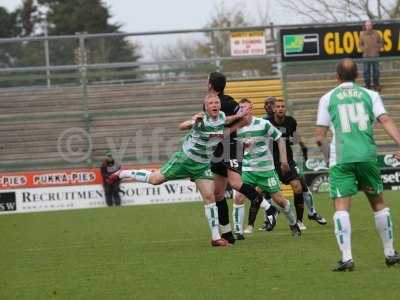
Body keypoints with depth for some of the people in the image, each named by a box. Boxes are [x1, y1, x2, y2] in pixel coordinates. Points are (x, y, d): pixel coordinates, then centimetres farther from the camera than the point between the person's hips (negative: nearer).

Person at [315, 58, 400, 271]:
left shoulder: (327, 98, 9)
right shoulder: (370, 95, 11)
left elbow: (319, 136, 7)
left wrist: (325, 149, 27)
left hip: (340, 158, -2)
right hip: (367, 156, 2)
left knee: (341, 206, -6)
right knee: (378, 203, 16)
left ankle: (346, 258, -19)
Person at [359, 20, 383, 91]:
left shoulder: (376, 33, -3)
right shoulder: (362, 34, -3)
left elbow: (381, 42, 9)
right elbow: (360, 44, 7)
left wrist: (378, 48, -6)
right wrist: (363, 50, -9)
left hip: (375, 55, 0)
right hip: (366, 56, 0)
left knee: (376, 71, 6)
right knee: (366, 71, 4)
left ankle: (376, 85, 20)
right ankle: (367, 85, 17)